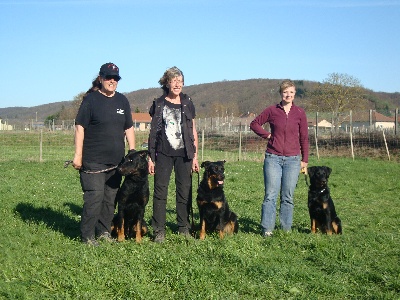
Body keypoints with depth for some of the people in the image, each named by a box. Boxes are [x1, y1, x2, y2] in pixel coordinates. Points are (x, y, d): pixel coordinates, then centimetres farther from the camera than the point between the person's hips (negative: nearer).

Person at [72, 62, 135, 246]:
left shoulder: (122, 101, 13)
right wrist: (78, 155, -12)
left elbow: (129, 128, 18)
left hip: (116, 160, 6)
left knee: (110, 198, 10)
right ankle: (87, 236, 2)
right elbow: (80, 127, -6)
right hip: (93, 160, -5)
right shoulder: (91, 99, -3)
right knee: (94, 197, -8)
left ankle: (104, 231, 22)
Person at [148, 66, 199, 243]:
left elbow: (193, 132, 10)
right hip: (163, 154, -1)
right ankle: (159, 231, 3)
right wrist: (150, 157, 1)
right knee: (160, 191, -3)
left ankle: (184, 228, 15)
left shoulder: (187, 104, 8)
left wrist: (195, 156, 5)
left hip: (184, 154, 1)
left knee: (185, 191, 3)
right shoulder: (159, 104, 4)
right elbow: (153, 132, 6)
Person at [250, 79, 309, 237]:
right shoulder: (272, 110, 3)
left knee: (288, 197, 5)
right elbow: (254, 123, 14)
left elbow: (304, 138, 9)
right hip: (273, 158, -1)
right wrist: (267, 135, 1)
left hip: (292, 159, 1)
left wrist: (305, 160, 9)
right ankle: (267, 229, -2)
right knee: (270, 195, -4)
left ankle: (286, 229, 13)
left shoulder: (300, 113, 5)